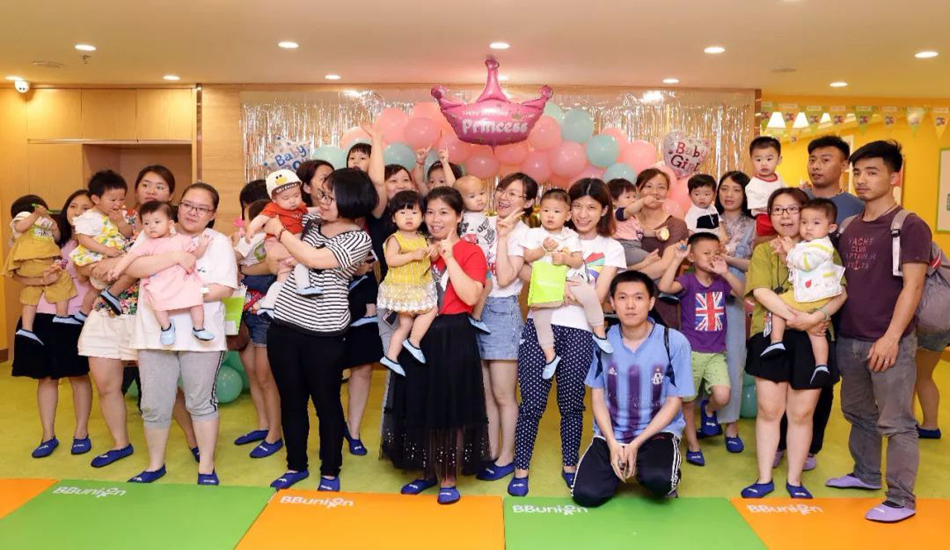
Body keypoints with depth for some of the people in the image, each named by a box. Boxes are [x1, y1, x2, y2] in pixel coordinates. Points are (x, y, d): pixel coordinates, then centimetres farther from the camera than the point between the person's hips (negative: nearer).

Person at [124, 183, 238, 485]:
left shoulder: (219, 242, 2)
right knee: (154, 406, 10)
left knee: (201, 402, 9)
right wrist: (176, 257, -18)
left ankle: (206, 467, 22)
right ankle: (155, 465, 30)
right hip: (154, 333, 2)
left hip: (201, 336, -2)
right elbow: (132, 267, -9)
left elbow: (224, 288, -8)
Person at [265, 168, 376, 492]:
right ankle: (296, 465, 34)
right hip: (283, 326, 5)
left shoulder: (359, 240, -10)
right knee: (291, 401, 16)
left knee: (326, 403, 8)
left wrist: (279, 232, -12)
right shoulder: (310, 220, 7)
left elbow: (315, 259, -23)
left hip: (324, 334, -5)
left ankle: (330, 472, 25)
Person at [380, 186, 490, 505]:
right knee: (419, 406, 11)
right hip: (419, 336, 5)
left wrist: (449, 257, -19)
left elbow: (470, 296, -18)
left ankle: (449, 480, 16)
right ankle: (428, 472, 28)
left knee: (451, 409, 3)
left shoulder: (471, 252, -4)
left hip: (454, 338, -5)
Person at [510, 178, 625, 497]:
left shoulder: (611, 249, 9)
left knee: (571, 404, 8)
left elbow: (597, 297, -3)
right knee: (532, 403, -1)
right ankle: (521, 469, 13)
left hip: (579, 331, 0)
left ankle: (569, 465, 28)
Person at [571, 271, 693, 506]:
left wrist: (636, 444, -14)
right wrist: (613, 444, -12)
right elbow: (597, 397, 1)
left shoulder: (674, 342, -12)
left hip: (658, 431, -2)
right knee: (586, 495, -15)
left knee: (659, 481, -32)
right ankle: (620, 467, 17)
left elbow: (673, 402, -7)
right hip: (611, 433, 2)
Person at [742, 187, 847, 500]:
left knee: (802, 413, 7)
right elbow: (760, 291, -9)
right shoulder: (764, 250, 6)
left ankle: (795, 481, 22)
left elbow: (841, 291, -4)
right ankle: (764, 479, 17)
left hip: (812, 339, 0)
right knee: (769, 409, 4)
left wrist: (820, 316, -23)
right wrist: (795, 317, -20)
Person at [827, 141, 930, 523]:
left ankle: (902, 500, 12)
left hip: (889, 342, -7)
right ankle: (866, 474, 36)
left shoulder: (909, 226, -8)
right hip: (850, 339, 7)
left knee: (895, 422, 1)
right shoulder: (851, 228, 11)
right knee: (858, 413, 19)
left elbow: (912, 287, -14)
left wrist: (891, 338, -20)